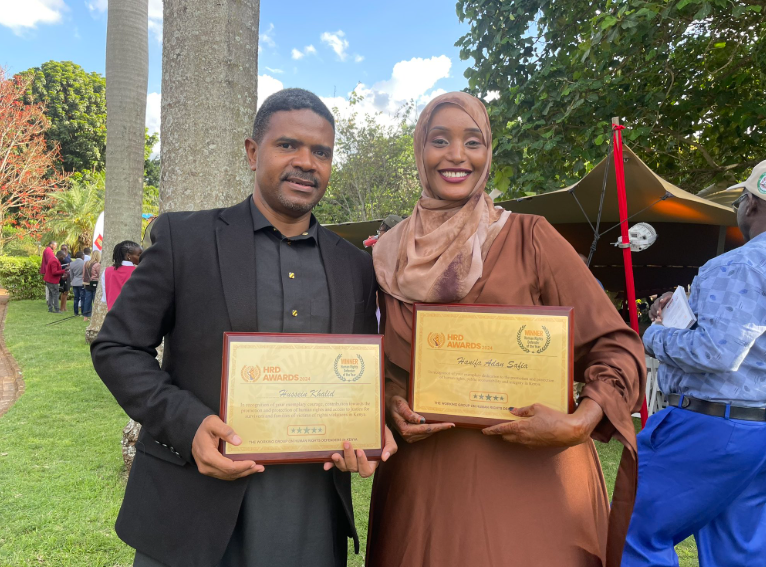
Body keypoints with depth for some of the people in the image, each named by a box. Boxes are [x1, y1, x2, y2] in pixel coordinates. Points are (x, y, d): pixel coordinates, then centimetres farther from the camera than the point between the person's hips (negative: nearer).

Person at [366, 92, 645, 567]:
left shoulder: (530, 238, -5)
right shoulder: (390, 256, 3)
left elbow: (616, 347, -4)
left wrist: (578, 423, -19)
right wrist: (391, 405, -5)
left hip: (529, 474, -2)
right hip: (423, 482, 3)